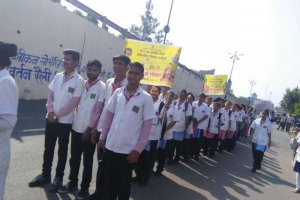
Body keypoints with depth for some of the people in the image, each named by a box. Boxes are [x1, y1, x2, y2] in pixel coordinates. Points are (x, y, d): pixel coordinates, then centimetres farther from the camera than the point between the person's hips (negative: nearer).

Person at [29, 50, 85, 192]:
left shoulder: (79, 81, -10)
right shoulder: (58, 76, 6)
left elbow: (74, 103, -13)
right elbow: (50, 96, 7)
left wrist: (57, 115, -11)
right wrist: (50, 112, -7)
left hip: (65, 121, -4)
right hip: (50, 119, 5)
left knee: (62, 150, 9)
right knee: (48, 148, 14)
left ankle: (58, 177, 24)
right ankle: (45, 174, 31)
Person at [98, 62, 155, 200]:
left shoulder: (146, 98, -8)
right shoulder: (117, 93, 1)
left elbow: (147, 125, -7)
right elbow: (109, 116, 8)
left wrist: (138, 149, -10)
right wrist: (102, 137, 6)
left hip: (129, 149, -3)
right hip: (111, 146, 3)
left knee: (124, 183, 13)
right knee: (109, 181, 16)